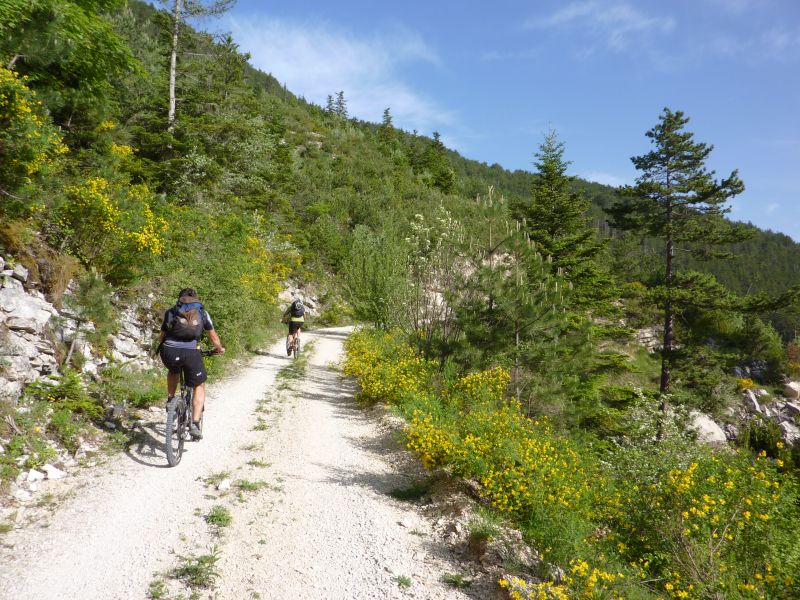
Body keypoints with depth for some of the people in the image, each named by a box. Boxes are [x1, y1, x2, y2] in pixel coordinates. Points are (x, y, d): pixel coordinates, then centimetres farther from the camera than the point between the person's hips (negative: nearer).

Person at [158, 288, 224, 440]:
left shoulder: (170, 312, 22)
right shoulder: (202, 313, 20)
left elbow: (163, 336, 26)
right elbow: (213, 336, 26)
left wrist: (161, 350, 44)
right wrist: (219, 349, 44)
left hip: (169, 352, 2)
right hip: (190, 353, -1)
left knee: (173, 370, 38)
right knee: (199, 386, 16)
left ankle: (170, 400, 30)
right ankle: (195, 424, 3)